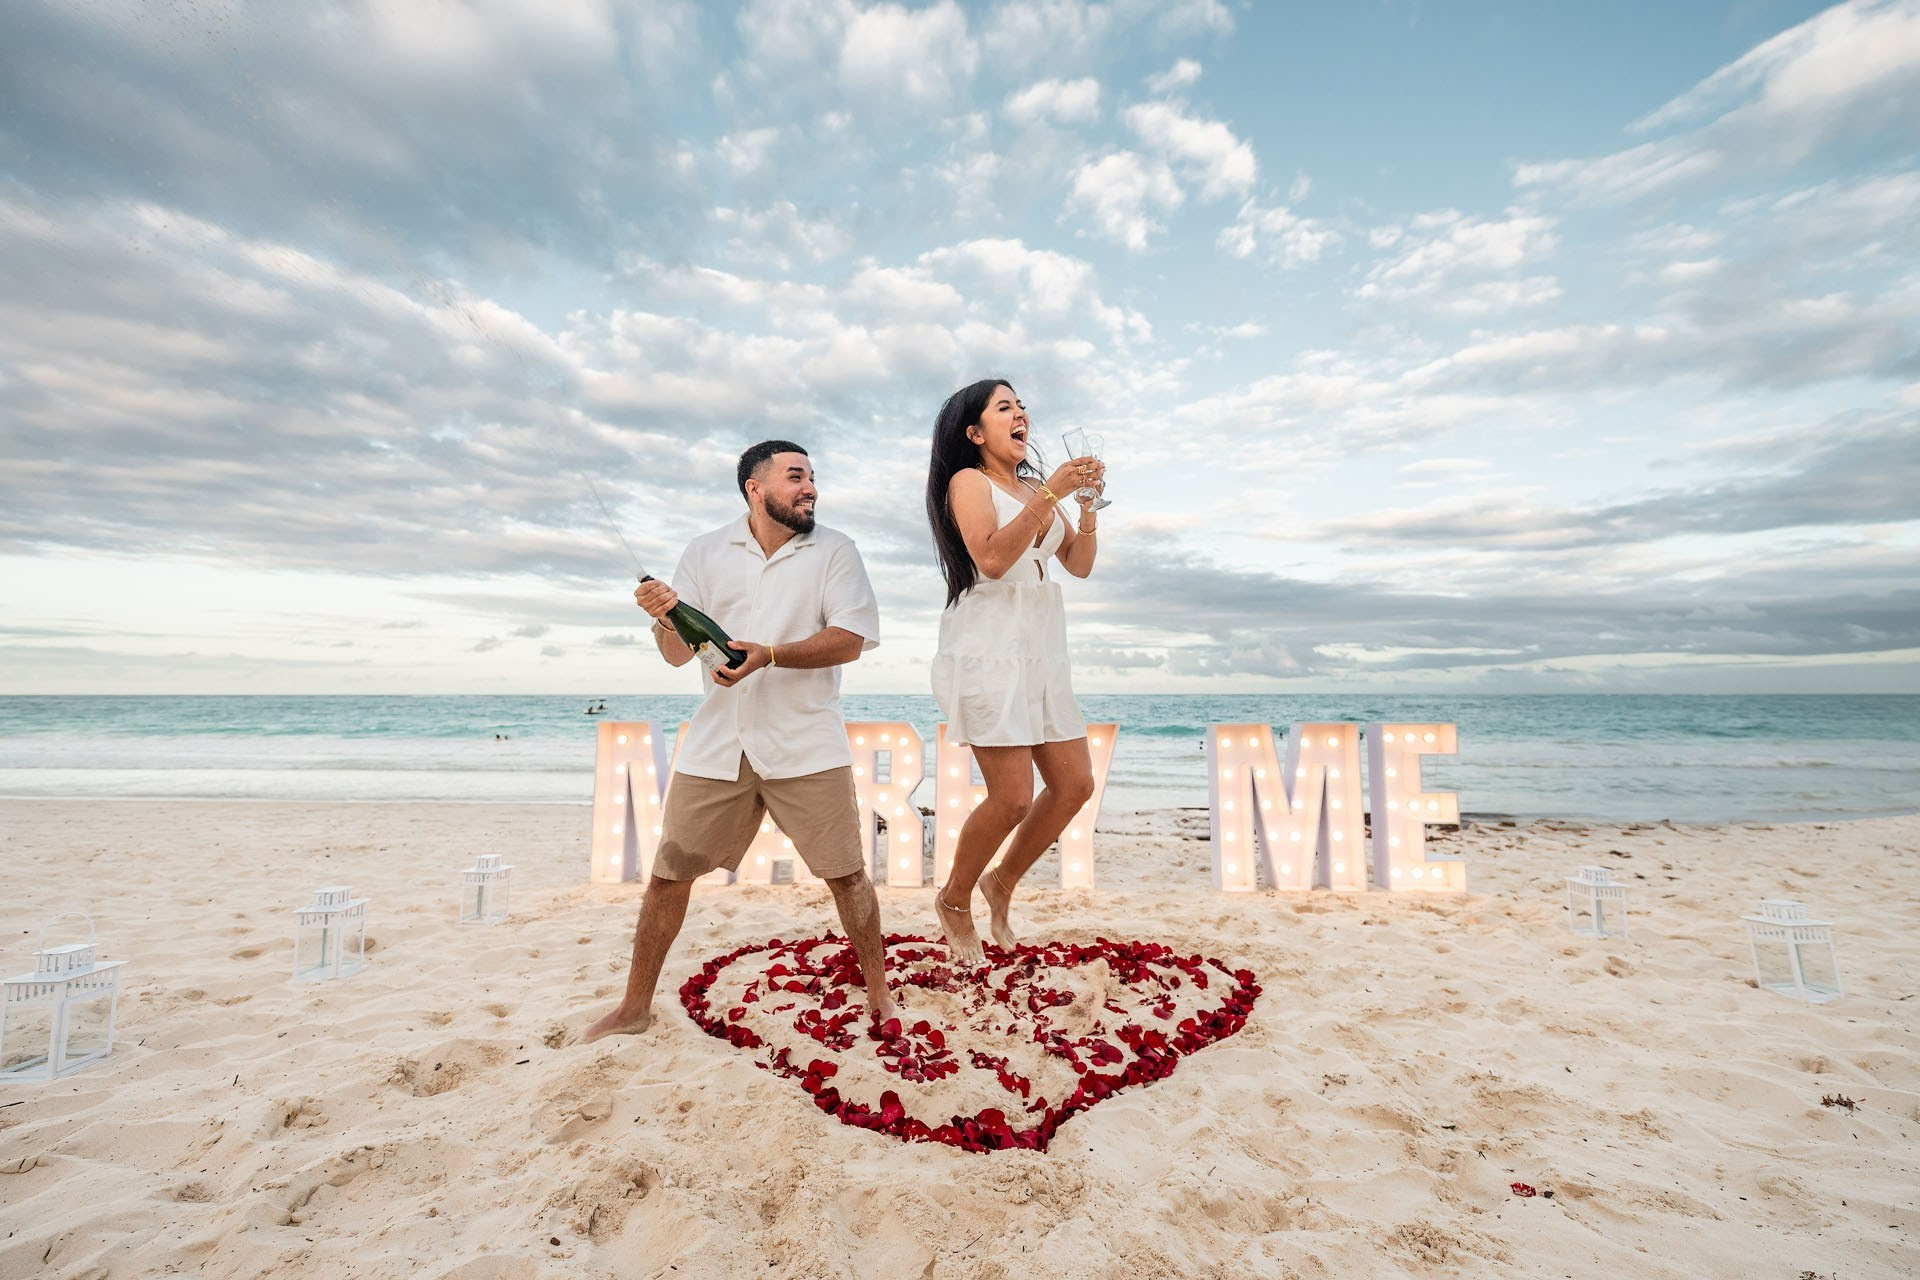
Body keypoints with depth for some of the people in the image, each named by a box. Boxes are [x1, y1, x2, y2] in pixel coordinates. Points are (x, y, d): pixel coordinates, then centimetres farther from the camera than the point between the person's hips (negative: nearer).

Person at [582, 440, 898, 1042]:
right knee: (668, 875, 8)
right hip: (716, 743, 2)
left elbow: (850, 640, -9)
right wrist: (664, 617, -15)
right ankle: (634, 1008, 27)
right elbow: (677, 653, 7)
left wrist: (769, 655, -22)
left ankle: (879, 995, 23)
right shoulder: (706, 552, 9)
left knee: (846, 874, 3)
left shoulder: (834, 551, 2)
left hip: (806, 744, -2)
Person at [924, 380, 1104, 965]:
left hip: (1041, 651, 8)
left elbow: (1080, 564, 15)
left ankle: (1002, 883, 25)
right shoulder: (968, 482, -1)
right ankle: (954, 900, 16)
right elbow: (993, 558, -17)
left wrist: (1087, 502, 1)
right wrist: (1051, 494, -17)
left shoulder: (1036, 489, 20)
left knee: (1075, 785, 5)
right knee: (1013, 798, -10)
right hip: (989, 648, -7)